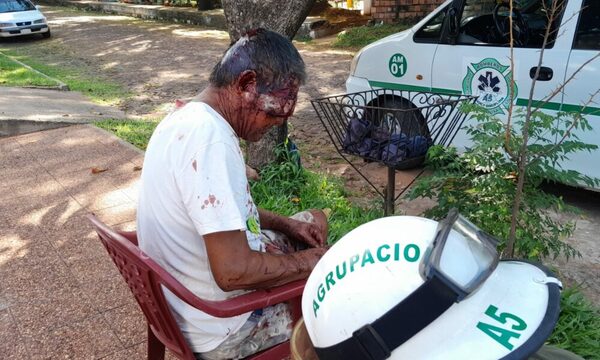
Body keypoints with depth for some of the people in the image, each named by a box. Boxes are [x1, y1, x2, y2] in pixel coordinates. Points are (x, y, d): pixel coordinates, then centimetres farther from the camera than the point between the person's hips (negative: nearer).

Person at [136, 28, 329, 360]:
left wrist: (285, 225, 3)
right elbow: (234, 271, -33)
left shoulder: (187, 117, 1)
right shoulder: (210, 137, -30)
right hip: (219, 329, -9)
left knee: (315, 220, 18)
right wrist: (310, 261, -17)